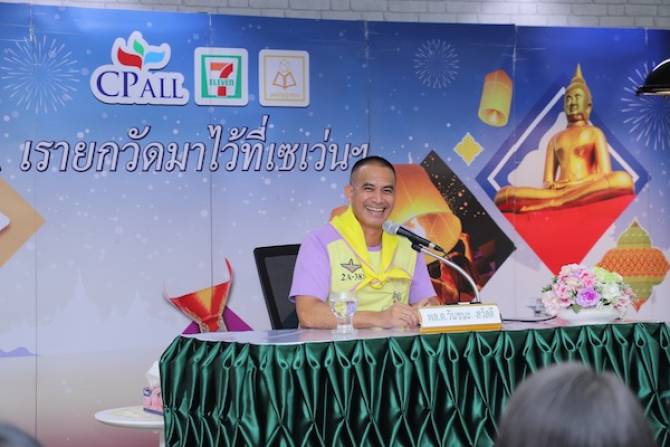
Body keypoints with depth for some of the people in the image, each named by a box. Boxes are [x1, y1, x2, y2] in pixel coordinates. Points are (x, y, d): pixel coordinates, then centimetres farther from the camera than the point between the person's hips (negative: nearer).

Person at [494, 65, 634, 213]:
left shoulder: (594, 133, 18)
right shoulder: (555, 139, 27)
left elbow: (605, 175, 4)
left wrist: (577, 184, -11)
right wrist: (550, 185, -7)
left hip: (588, 193, -2)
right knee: (504, 194, -21)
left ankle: (552, 202, -39)